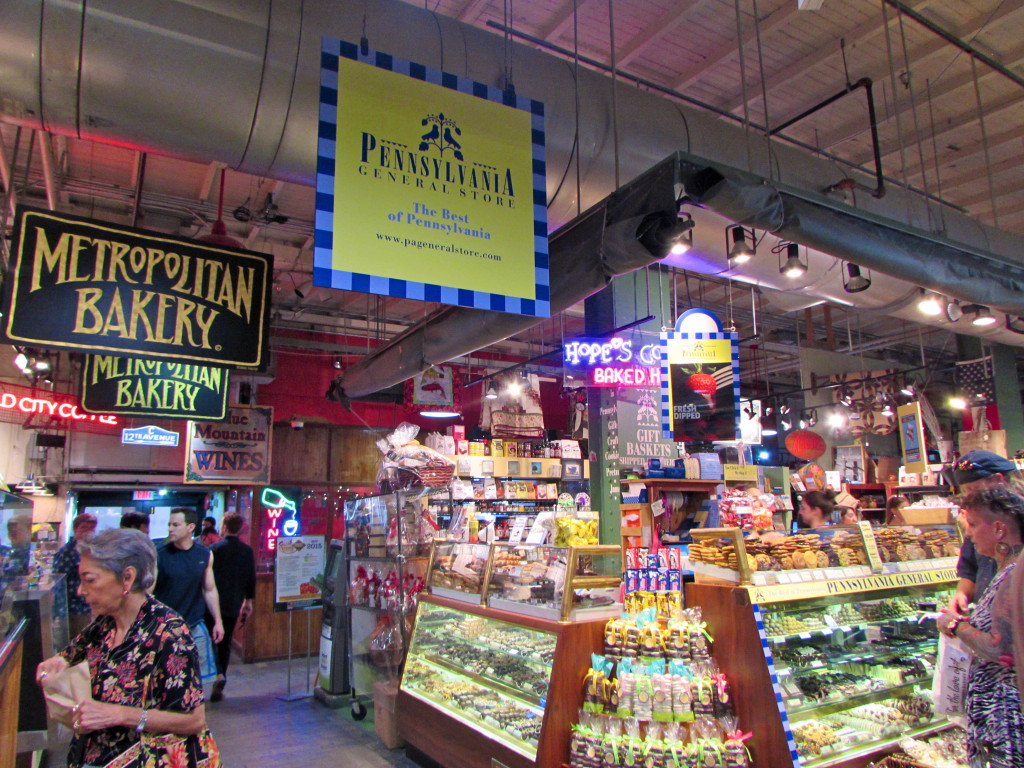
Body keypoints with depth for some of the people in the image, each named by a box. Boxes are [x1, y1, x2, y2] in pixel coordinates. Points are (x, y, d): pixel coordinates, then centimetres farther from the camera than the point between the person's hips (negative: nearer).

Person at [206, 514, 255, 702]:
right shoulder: (247, 551, 1)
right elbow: (251, 578, 5)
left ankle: (219, 674, -10)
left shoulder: (215, 549, -11)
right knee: (225, 643, 12)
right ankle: (218, 688, 12)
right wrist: (249, 600, 15)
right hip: (233, 604, 4)